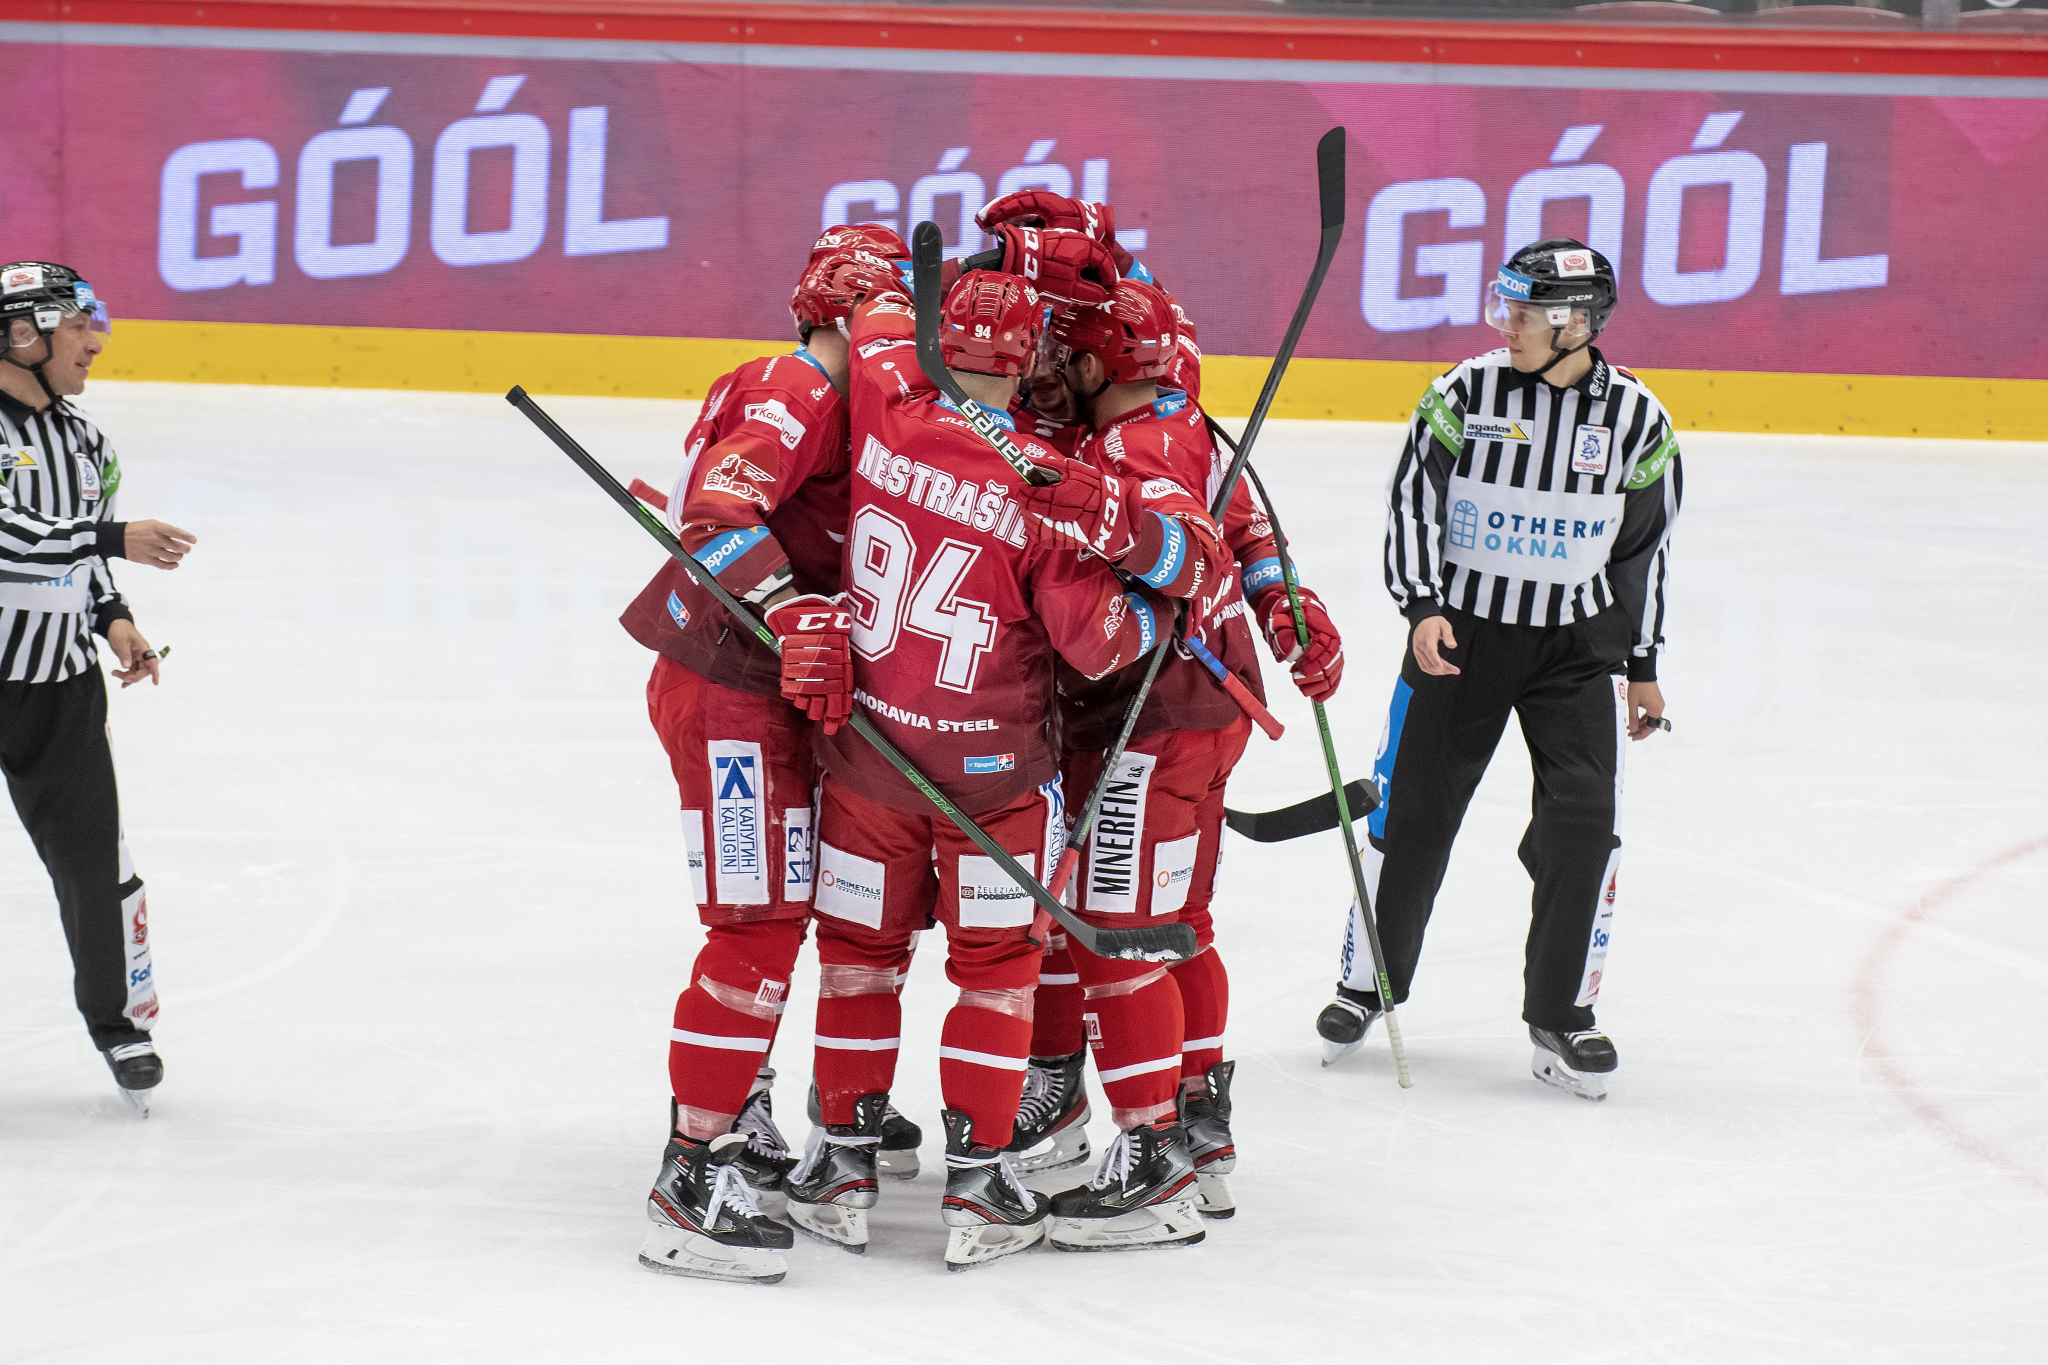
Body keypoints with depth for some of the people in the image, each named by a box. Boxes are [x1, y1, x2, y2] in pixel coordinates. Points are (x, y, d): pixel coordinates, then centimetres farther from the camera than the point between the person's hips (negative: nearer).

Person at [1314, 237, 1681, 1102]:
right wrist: (1423, 608, -20)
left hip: (1578, 642, 0)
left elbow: (1645, 546, 6)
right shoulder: (1466, 394, -7)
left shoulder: (1635, 417, -4)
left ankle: (1560, 1015, 2)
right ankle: (1367, 982, 22)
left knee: (1581, 822, -9)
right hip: (1461, 628, 0)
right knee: (1414, 810, 3)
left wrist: (1642, 667, 9)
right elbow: (1412, 501, -6)